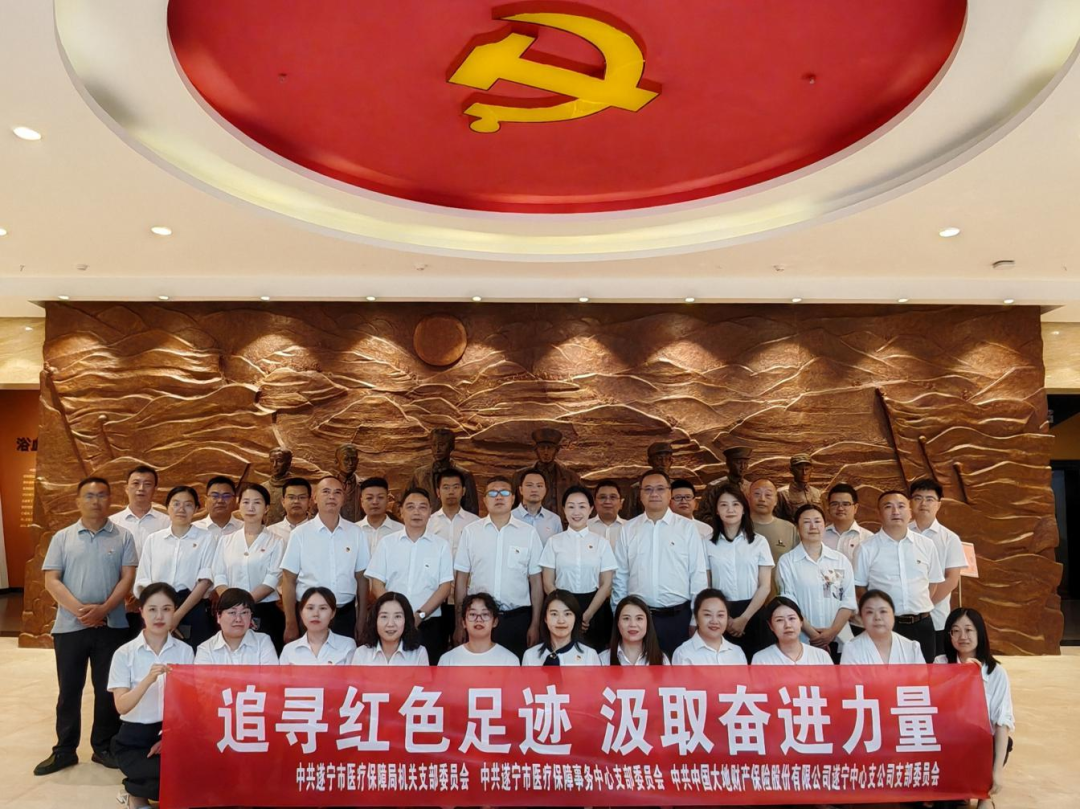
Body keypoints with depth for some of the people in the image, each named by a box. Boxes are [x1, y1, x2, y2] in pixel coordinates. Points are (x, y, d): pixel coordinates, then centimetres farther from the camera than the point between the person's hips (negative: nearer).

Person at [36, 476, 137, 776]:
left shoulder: (123, 537, 2)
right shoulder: (62, 537, 5)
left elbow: (127, 578, -3)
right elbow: (51, 581, -2)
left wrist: (103, 609, -17)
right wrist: (79, 609, -15)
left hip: (111, 625, -1)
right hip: (69, 625, 1)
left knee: (107, 689, 7)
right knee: (69, 689, 10)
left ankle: (104, 747, 20)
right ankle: (64, 750, 22)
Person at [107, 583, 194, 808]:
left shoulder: (185, 651, 0)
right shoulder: (124, 653, -5)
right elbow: (121, 706, -14)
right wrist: (148, 680, -30)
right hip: (135, 739, -2)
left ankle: (141, 788, 7)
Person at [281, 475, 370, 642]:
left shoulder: (356, 533, 0)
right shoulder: (300, 534, -4)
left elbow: (361, 578, 5)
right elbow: (288, 581, -1)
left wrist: (361, 621, 6)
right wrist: (291, 625, -3)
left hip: (345, 615, 1)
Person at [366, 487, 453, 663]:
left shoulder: (441, 545, 2)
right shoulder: (387, 543, 4)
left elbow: (445, 587, -1)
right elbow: (377, 584, 3)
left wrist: (420, 615, -11)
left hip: (429, 624, 0)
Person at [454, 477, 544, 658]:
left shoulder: (529, 532, 0)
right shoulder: (470, 531, 1)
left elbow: (536, 581, 3)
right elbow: (461, 579, 4)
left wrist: (535, 624, 1)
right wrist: (460, 623, 4)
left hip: (517, 618, 0)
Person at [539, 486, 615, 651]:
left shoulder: (601, 542, 2)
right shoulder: (554, 542, 1)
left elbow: (606, 585, 0)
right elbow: (548, 583, 0)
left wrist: (587, 615, -9)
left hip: (595, 610, 0)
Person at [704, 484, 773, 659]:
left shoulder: (759, 542, 2)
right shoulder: (708, 544, 2)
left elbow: (765, 586, 0)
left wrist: (743, 618, -8)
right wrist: (724, 617, -7)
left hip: (752, 615, 0)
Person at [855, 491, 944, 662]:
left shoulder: (926, 544, 5)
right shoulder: (867, 548, -4)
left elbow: (934, 581, 15)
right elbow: (859, 586, 1)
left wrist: (920, 606, 9)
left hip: (922, 624, 3)